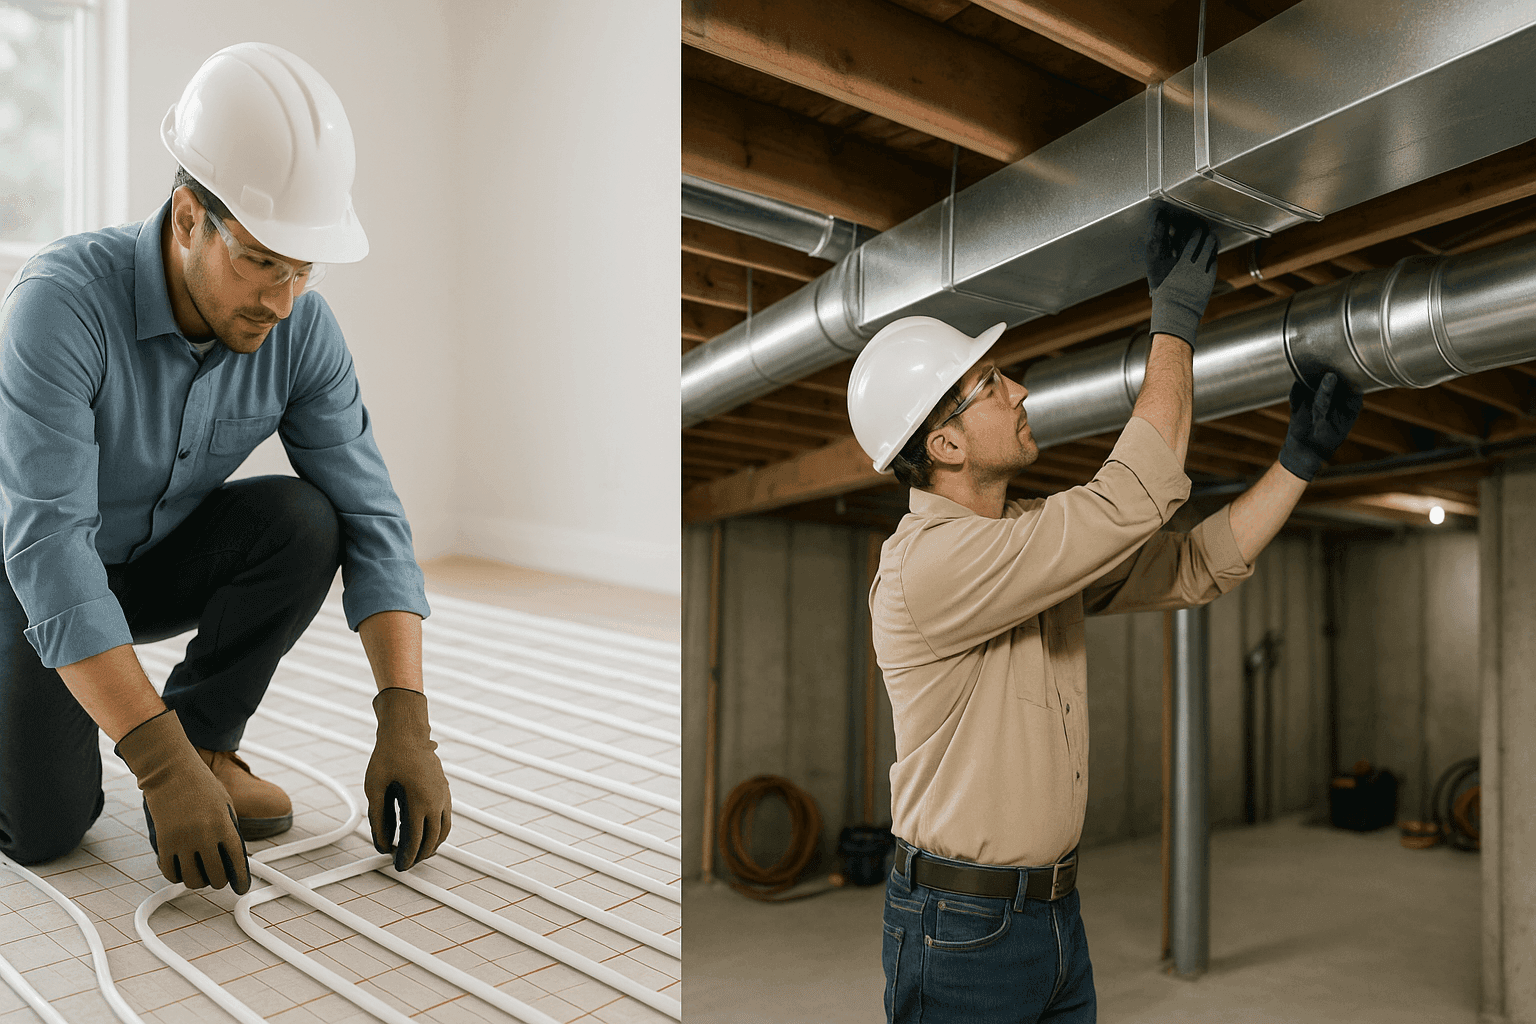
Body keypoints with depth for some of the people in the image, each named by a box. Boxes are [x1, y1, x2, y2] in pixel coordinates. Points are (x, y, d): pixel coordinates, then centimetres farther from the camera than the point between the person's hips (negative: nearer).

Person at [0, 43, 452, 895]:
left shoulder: (301, 326, -20)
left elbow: (368, 520, -23)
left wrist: (406, 725, -34)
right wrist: (161, 769, -45)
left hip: (157, 562, 4)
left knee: (302, 522, -26)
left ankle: (203, 737, -5)